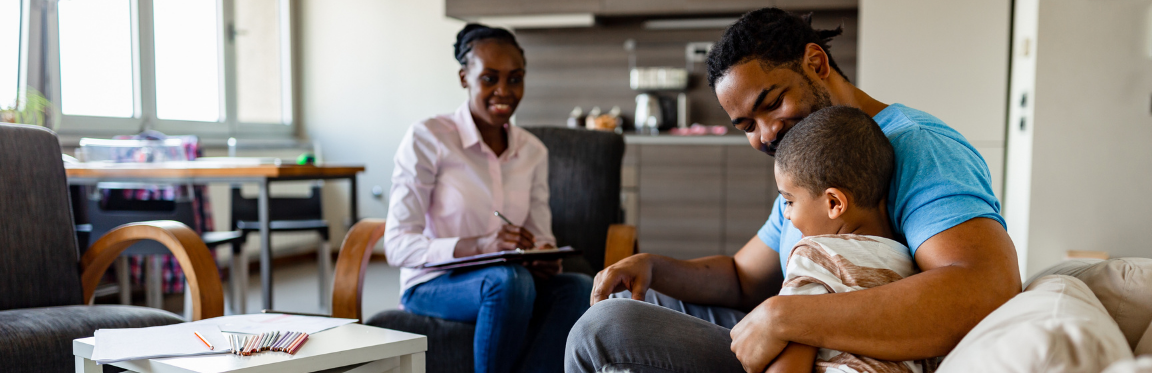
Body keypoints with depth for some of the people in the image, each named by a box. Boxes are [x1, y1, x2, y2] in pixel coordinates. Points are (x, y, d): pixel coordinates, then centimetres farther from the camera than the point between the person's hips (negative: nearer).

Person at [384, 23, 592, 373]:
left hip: (508, 282, 5)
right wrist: (480, 246, -28)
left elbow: (541, 237, 11)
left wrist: (545, 259, -15)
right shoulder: (427, 138, -8)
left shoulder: (533, 151, 9)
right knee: (510, 279, -36)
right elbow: (397, 245, -13)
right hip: (432, 284, -4)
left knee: (579, 288, -26)